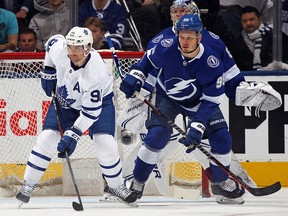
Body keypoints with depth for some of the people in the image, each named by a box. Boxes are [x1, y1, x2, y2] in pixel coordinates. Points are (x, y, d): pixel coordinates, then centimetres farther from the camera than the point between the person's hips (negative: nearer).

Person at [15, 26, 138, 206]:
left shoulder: (95, 73, -39)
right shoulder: (58, 49, -29)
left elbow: (91, 111, -33)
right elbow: (52, 41, -1)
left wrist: (73, 134, -35)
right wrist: (48, 73, 2)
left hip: (98, 99, -4)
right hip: (65, 99, 4)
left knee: (105, 144, -16)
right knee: (47, 139, -9)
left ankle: (116, 186, 9)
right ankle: (29, 184, 3)